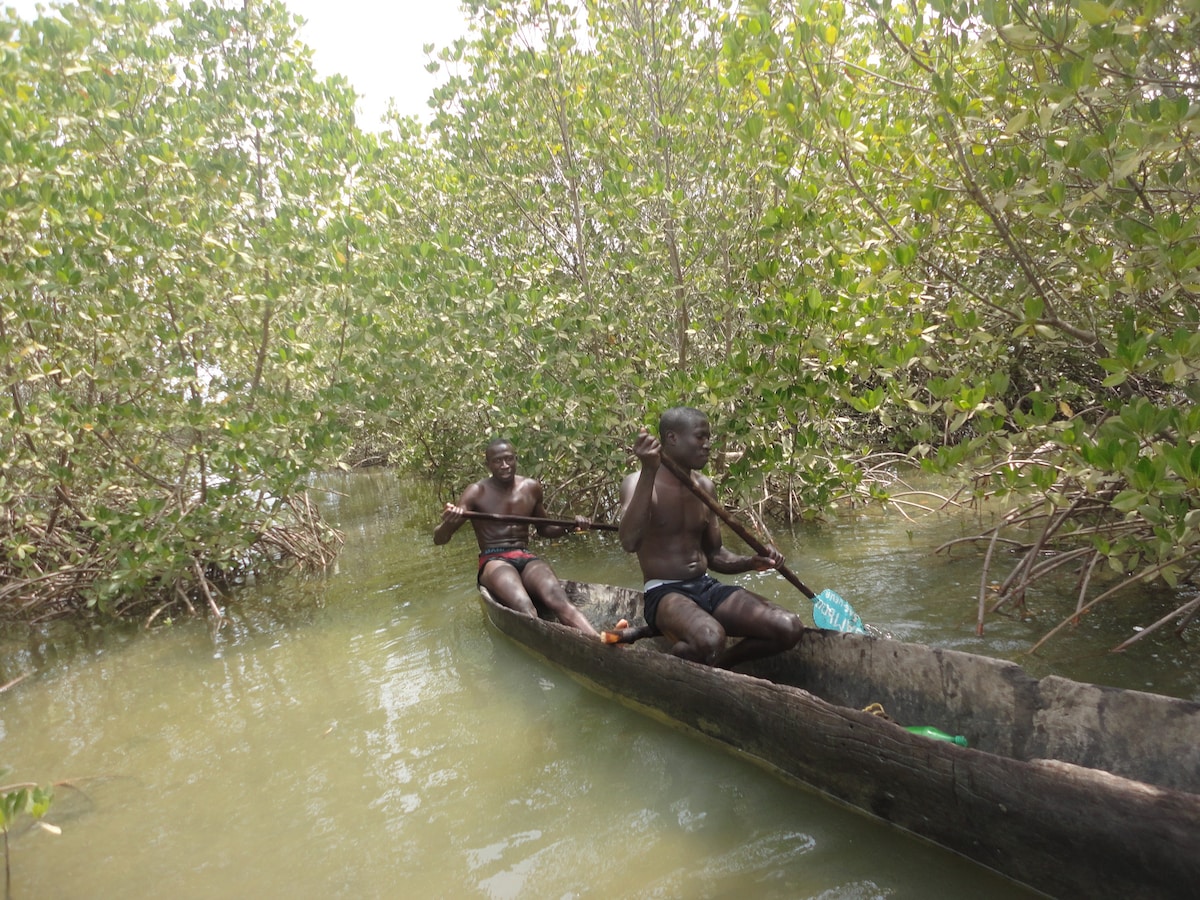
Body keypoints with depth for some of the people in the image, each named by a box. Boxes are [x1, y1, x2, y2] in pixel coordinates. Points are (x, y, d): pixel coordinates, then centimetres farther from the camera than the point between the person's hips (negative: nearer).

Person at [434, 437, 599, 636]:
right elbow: (439, 539, -4)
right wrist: (448, 522, -28)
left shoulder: (531, 488, 13)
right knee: (525, 607, -36)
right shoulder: (477, 492, 0)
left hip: (527, 559, 2)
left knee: (558, 600, -32)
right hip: (494, 561, -2)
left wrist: (570, 526, 9)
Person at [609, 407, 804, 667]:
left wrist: (751, 562, -1)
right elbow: (629, 542, -27)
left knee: (789, 628, -12)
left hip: (708, 588, 7)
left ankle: (716, 665, 3)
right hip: (665, 594, -7)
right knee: (710, 640, -38)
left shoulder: (704, 487, 12)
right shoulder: (637, 483, -7)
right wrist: (648, 472, -33)